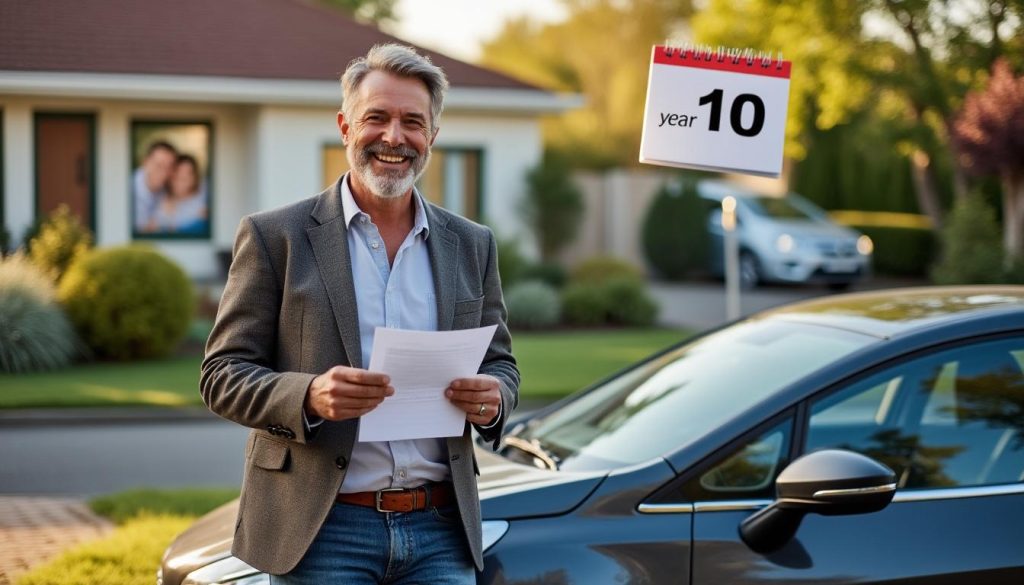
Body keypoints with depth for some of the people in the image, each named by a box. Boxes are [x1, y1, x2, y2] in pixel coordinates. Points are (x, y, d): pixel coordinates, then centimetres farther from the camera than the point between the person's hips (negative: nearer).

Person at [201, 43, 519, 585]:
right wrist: (309, 396, -21)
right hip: (321, 528, -3)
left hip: (440, 530, 3)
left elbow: (499, 363, 18)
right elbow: (221, 375, -1)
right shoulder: (275, 236, 0)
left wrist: (492, 399, -6)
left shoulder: (472, 245, 12)